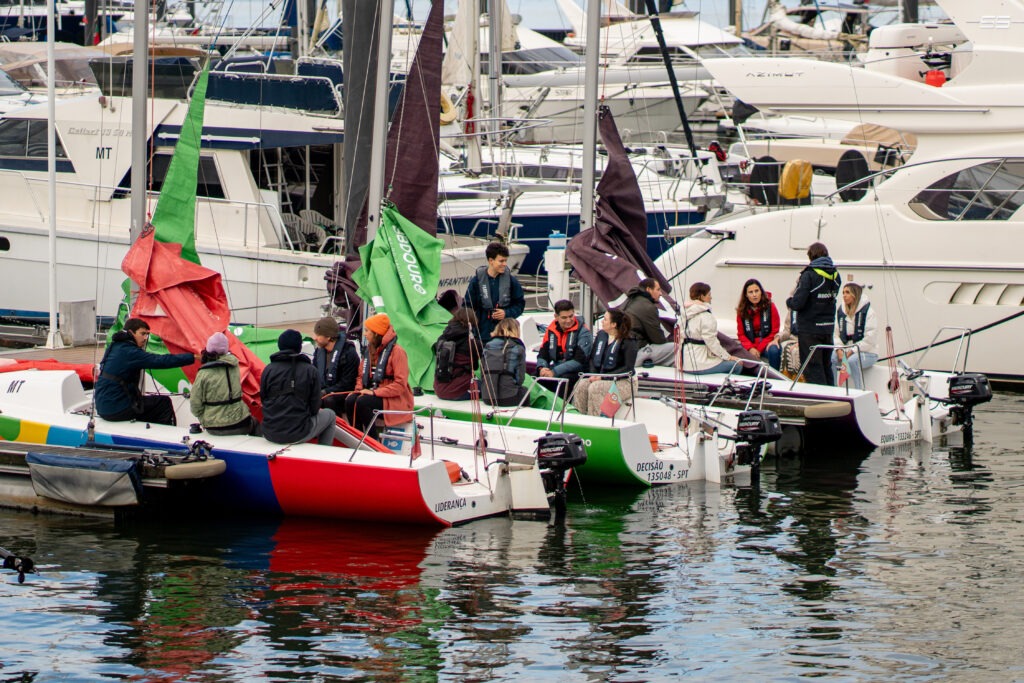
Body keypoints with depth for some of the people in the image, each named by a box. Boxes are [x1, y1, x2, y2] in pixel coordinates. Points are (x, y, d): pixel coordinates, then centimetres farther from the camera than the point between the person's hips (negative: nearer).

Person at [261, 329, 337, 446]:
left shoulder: (269, 369, -2)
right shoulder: (310, 371, -6)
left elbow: (263, 400, 5)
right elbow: (314, 408, -3)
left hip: (270, 434, 3)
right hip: (298, 434, -3)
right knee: (329, 415, 26)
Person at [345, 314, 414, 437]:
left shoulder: (397, 351, -11)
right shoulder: (370, 350, 15)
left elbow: (400, 384, -17)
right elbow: (361, 375, 19)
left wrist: (374, 392, -22)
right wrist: (359, 389, -4)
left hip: (395, 401, -7)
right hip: (375, 395, 7)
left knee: (362, 402, -32)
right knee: (349, 401, -23)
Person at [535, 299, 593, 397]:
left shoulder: (583, 332, -6)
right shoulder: (551, 330, 9)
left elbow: (579, 361, -15)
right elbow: (542, 355, 13)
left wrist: (554, 372, -21)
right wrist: (542, 368, -12)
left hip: (576, 373, -5)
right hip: (554, 371, 5)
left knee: (564, 381, -37)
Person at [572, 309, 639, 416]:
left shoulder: (629, 342, -9)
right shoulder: (601, 335, 11)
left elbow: (628, 368, -16)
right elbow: (591, 358, 16)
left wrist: (603, 377, -21)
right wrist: (593, 374, -5)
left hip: (624, 382, -6)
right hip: (601, 378, 6)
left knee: (595, 388, -32)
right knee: (581, 385, -23)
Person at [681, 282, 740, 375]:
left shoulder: (685, 313, 13)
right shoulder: (705, 315, -14)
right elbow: (711, 340, -17)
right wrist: (727, 356, -7)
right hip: (699, 365, -9)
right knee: (736, 365, -3)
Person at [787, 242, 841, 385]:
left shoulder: (809, 275, -16)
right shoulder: (835, 275, 4)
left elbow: (797, 303, -20)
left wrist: (789, 300, 3)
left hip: (809, 330, -6)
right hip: (828, 329, 6)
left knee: (813, 370, -1)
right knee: (826, 367, 18)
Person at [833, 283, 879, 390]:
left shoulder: (868, 312, -8)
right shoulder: (840, 311, 9)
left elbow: (870, 340, -14)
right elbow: (836, 334, 9)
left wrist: (852, 351, -18)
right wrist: (839, 350, -11)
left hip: (867, 353, -5)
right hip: (846, 352, 5)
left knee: (852, 360, -36)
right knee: (830, 359, -23)